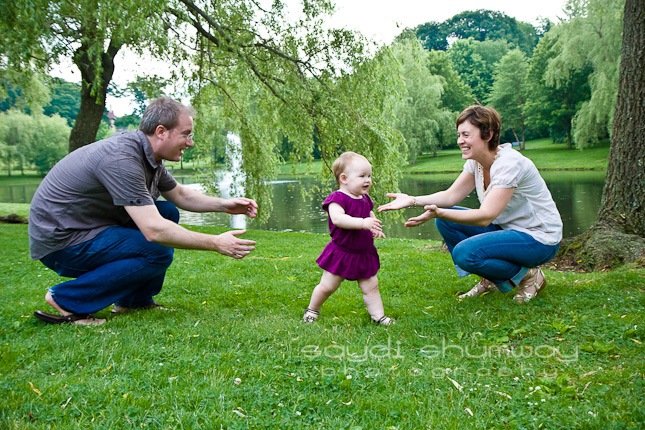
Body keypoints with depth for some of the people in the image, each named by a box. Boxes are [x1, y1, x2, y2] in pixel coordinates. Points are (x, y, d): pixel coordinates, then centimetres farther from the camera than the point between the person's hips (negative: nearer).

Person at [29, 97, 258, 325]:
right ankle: (67, 300, -10)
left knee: (168, 213, 5)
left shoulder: (147, 153, 2)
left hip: (91, 228, 10)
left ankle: (134, 300, 10)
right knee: (158, 252, -21)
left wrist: (223, 204, 3)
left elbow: (180, 194, 17)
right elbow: (153, 230, -32)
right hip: (60, 242, -10)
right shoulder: (121, 158, -27)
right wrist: (215, 243, -27)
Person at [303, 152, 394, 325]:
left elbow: (371, 217, 22)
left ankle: (378, 315, 19)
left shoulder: (365, 199, 7)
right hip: (341, 253, -6)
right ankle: (312, 310, 28)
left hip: (365, 254, 6)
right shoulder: (337, 198, -18)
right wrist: (363, 223, -43)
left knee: (371, 286, 8)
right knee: (327, 286, 6)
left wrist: (376, 229, -1)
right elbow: (337, 218, -35)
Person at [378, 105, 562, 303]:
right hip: (507, 227, 9)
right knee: (445, 220, -3)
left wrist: (438, 212, -44)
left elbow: (486, 216, -32)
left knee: (465, 253, -28)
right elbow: (451, 195, -3)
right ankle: (490, 281, 8)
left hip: (540, 238, -8)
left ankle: (529, 276, -3)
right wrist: (413, 200, -18)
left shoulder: (509, 163, -26)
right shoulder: (476, 161, -1)